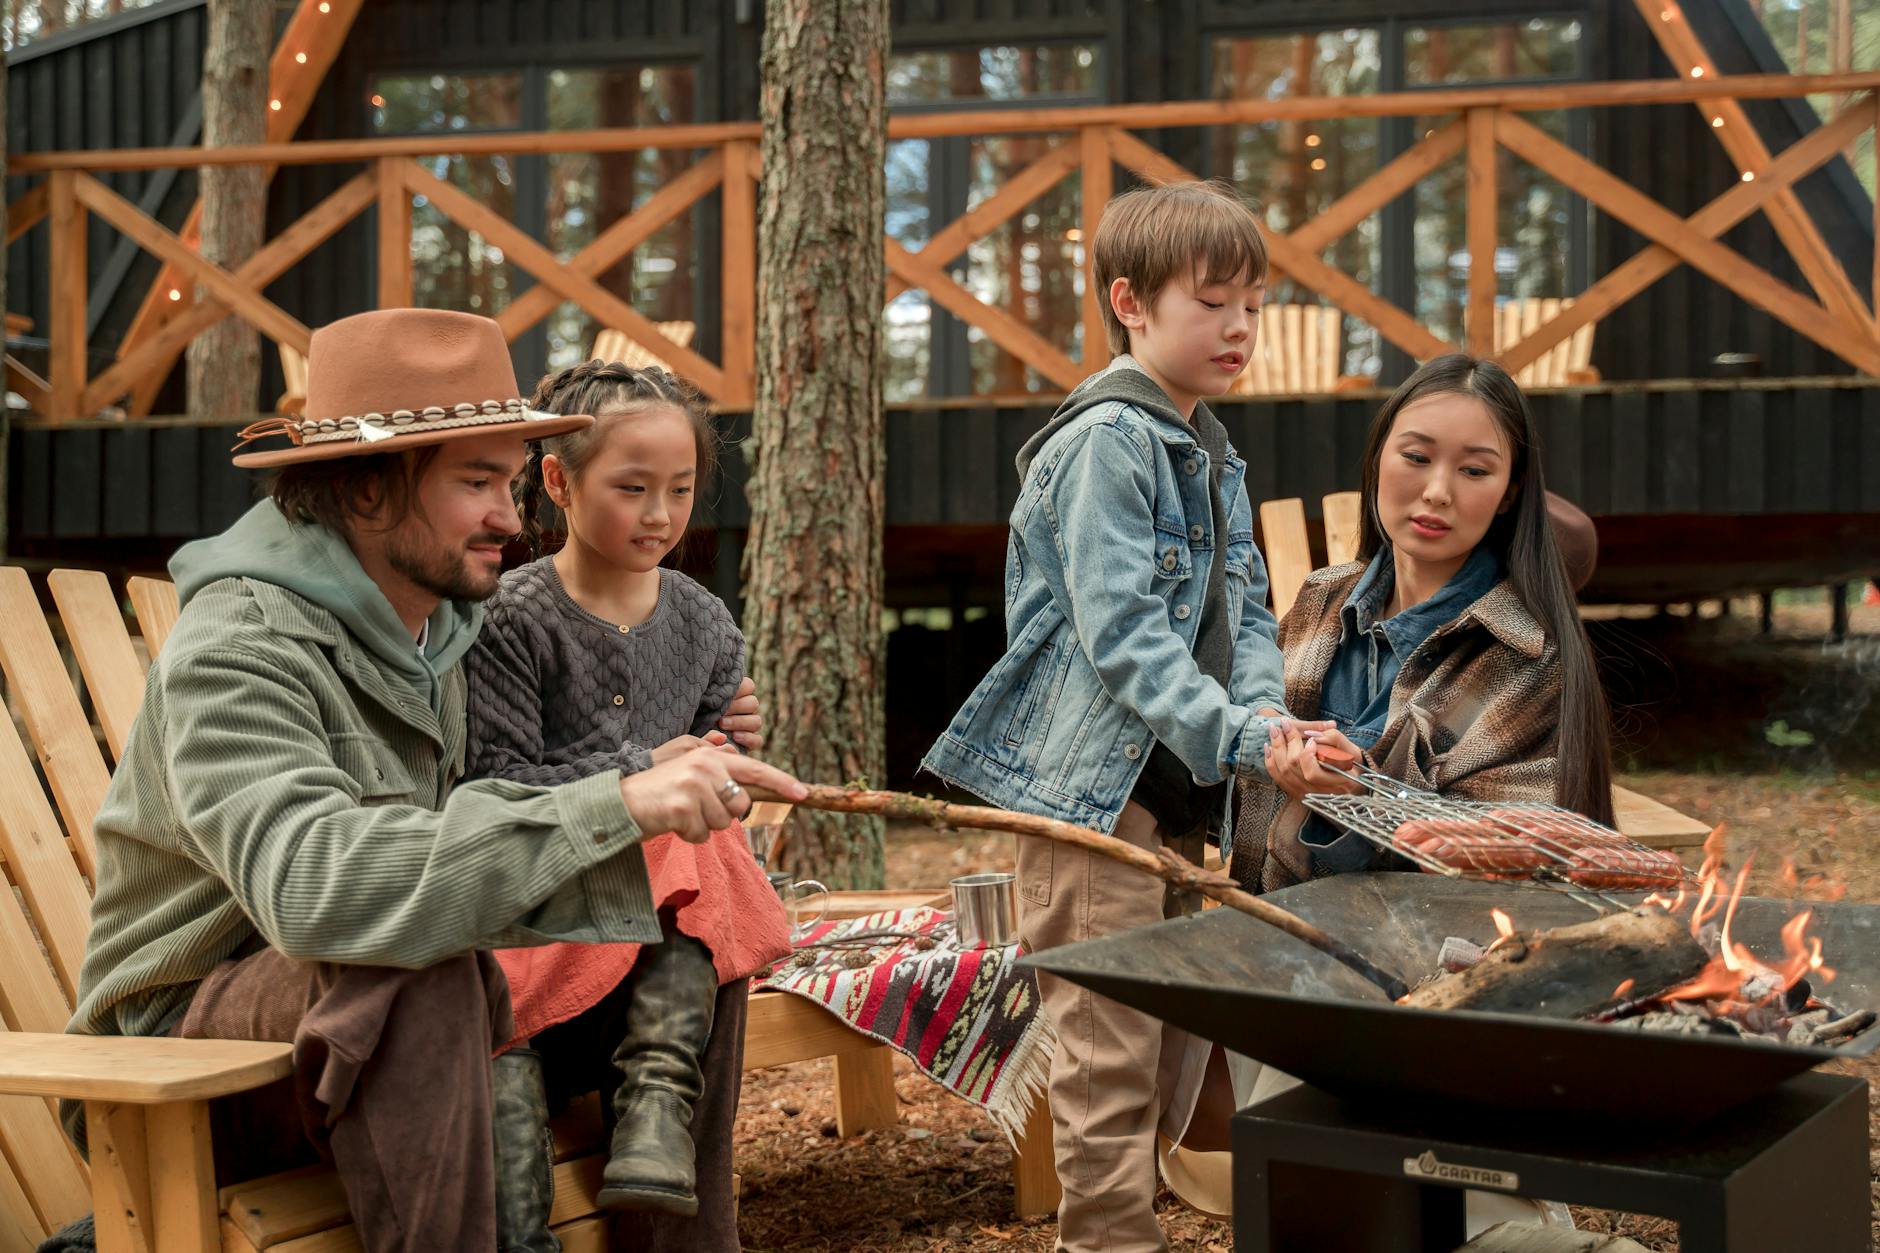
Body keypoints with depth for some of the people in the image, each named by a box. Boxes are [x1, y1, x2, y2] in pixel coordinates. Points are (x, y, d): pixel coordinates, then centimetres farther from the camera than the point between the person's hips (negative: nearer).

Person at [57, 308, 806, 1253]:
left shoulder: (432, 628, 6)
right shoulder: (233, 653, -23)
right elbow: (312, 884, -39)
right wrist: (614, 807, -43)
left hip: (357, 1021, 8)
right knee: (407, 965, -37)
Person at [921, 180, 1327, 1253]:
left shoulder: (1211, 452, 16)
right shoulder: (1107, 441, -13)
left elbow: (1247, 611, 15)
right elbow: (1121, 634, -22)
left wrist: (1265, 706, -7)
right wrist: (1240, 738, -30)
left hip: (1181, 787, 9)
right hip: (1095, 784, -9)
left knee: (1180, 1038, 15)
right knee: (1113, 1049, -7)